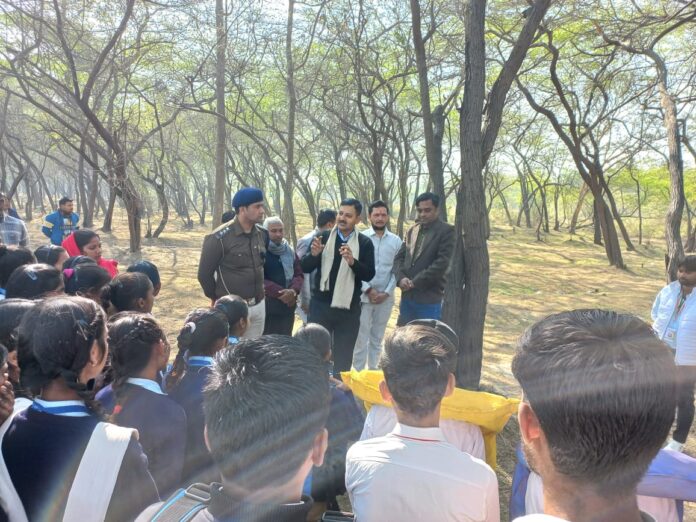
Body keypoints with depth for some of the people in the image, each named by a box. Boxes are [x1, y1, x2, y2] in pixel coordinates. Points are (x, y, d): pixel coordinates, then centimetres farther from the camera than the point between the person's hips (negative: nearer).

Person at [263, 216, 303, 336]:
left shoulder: (289, 250, 11)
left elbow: (299, 274, 8)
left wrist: (293, 290, -12)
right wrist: (279, 293, -20)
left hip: (288, 305, 6)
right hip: (267, 305, -5)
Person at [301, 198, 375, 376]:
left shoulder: (365, 243, -2)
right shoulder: (323, 237, 1)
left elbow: (369, 275, -9)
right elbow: (305, 268, -1)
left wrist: (352, 261, -26)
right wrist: (314, 254, -21)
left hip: (349, 309, 0)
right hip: (321, 305, 1)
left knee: (344, 356, 11)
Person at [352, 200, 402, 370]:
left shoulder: (396, 241, 4)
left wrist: (386, 292, -7)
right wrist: (368, 290, -11)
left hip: (385, 298, 3)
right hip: (364, 296, -2)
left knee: (377, 338, 13)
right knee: (361, 338, 1)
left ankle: (373, 372, 23)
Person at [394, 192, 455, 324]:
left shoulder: (446, 231, -6)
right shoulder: (412, 231, 13)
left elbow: (441, 263, -15)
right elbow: (399, 257, 11)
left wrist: (415, 282, -14)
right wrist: (401, 277, -9)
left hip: (429, 299, -6)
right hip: (407, 296, 6)